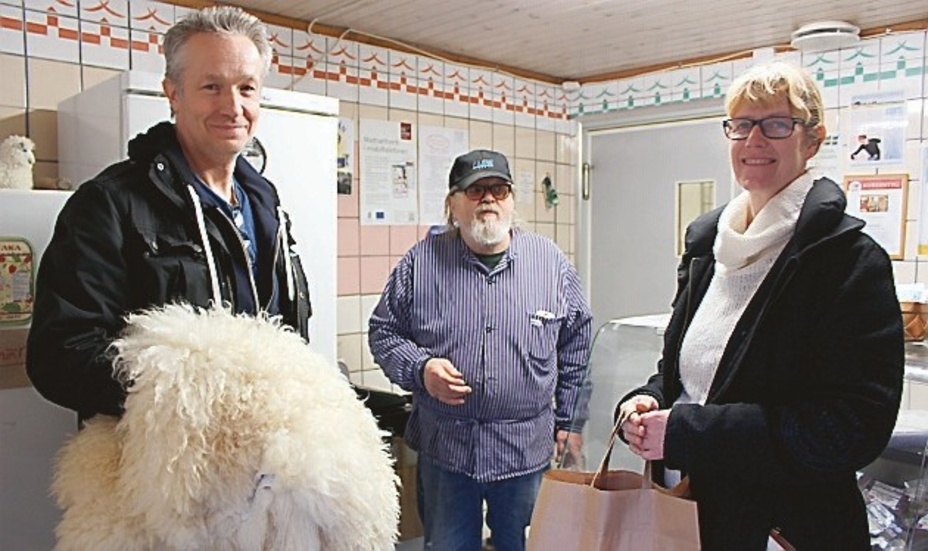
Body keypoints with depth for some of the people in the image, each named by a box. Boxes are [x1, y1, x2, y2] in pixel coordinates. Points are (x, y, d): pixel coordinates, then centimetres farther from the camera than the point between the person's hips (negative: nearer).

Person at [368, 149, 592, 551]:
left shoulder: (553, 263, 0)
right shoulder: (420, 262, -3)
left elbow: (577, 345, 9)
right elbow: (384, 332, 4)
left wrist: (569, 421, 10)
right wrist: (420, 368, -14)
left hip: (528, 450, 1)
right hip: (444, 447, 0)